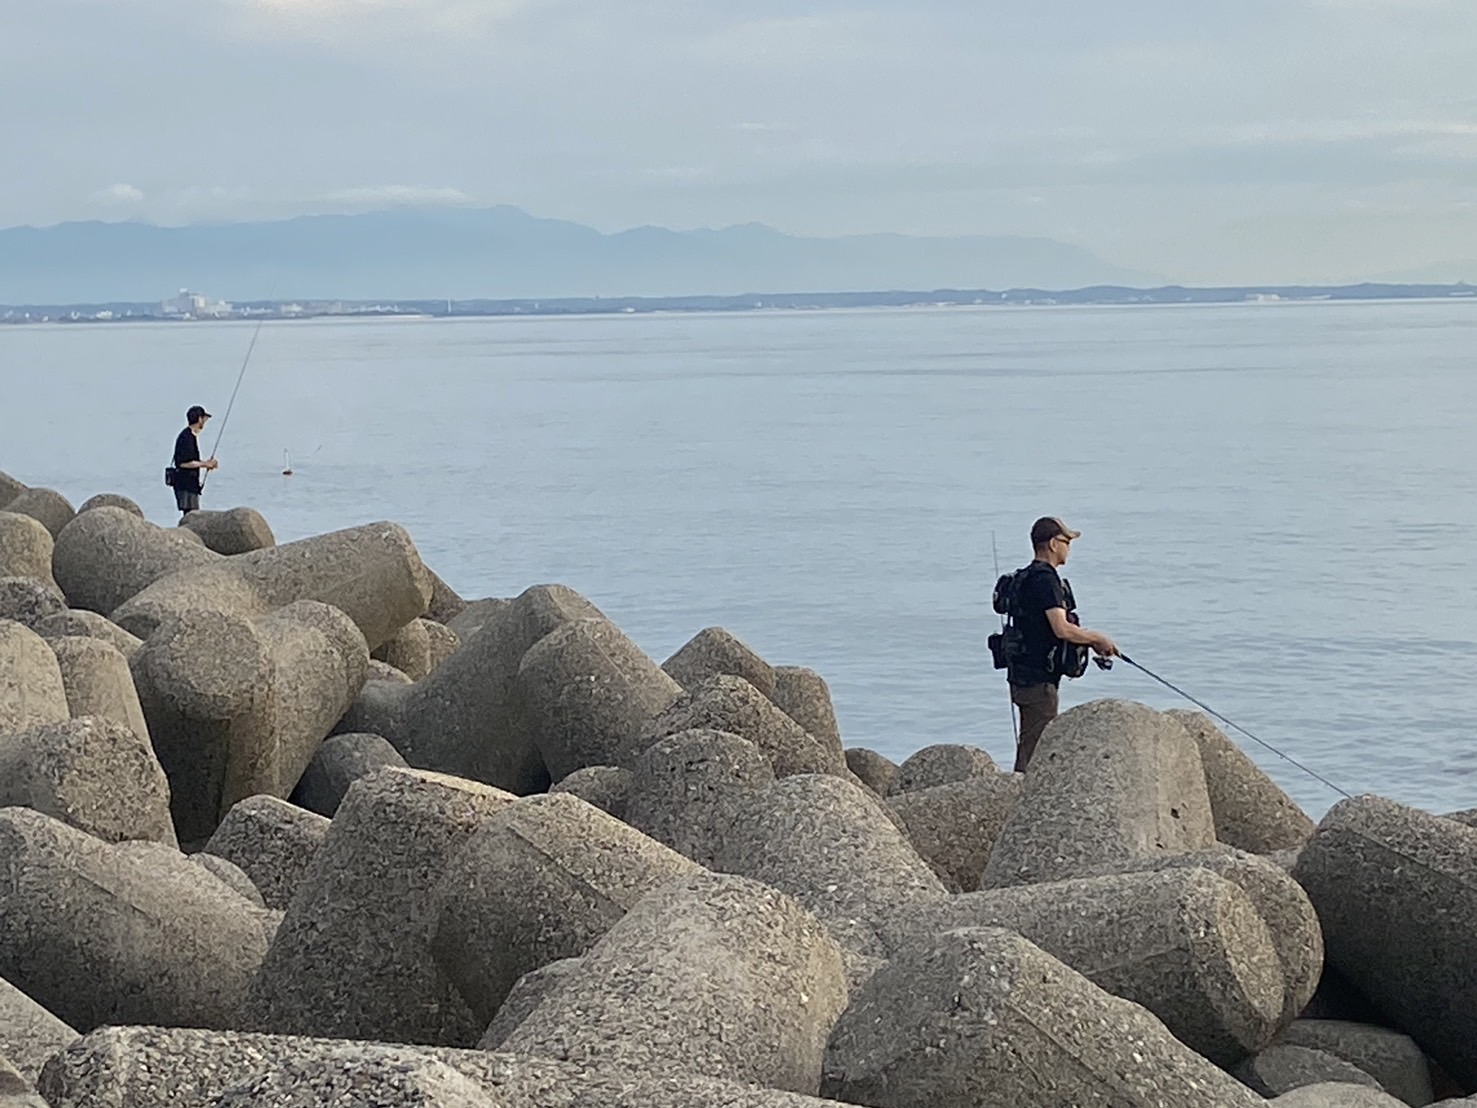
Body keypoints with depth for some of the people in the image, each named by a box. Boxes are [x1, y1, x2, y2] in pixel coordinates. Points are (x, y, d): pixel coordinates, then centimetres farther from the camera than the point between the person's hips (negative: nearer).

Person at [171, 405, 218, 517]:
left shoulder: (192, 436, 16)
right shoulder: (186, 437, -15)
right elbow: (184, 463, -21)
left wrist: (206, 463, 13)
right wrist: (204, 464, -13)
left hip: (191, 483, 10)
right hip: (185, 484, -10)